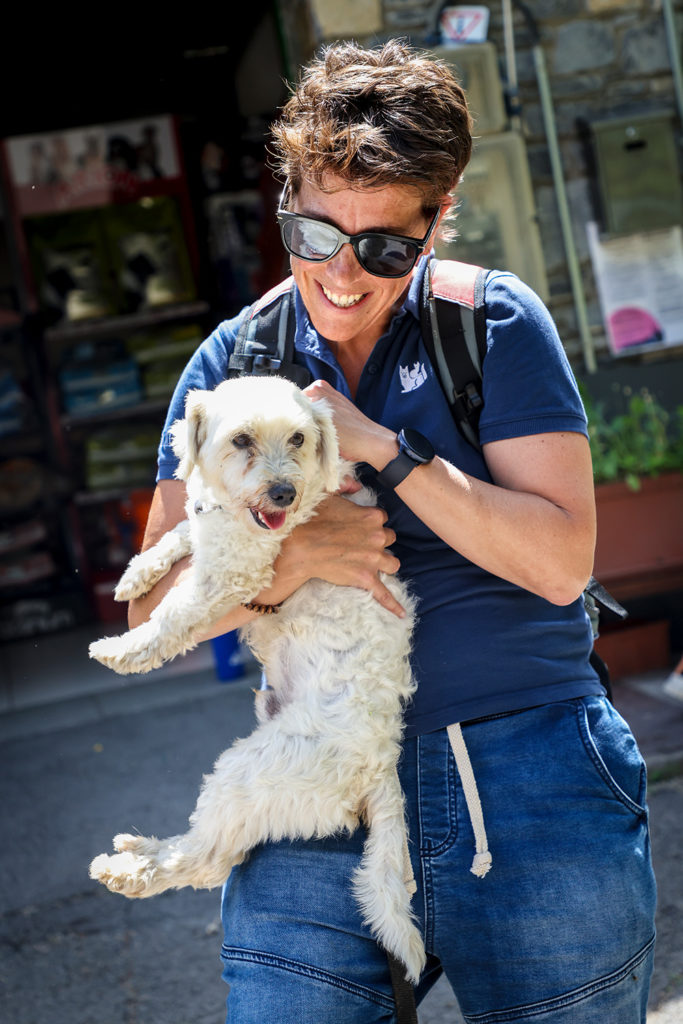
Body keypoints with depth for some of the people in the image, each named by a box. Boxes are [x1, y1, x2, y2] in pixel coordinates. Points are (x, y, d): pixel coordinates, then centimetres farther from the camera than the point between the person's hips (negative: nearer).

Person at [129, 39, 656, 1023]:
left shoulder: (496, 323, -1)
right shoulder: (232, 362, 6)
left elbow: (559, 561, -8)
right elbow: (154, 606, 5)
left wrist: (384, 447, -15)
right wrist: (285, 563, -15)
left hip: (532, 790, -1)